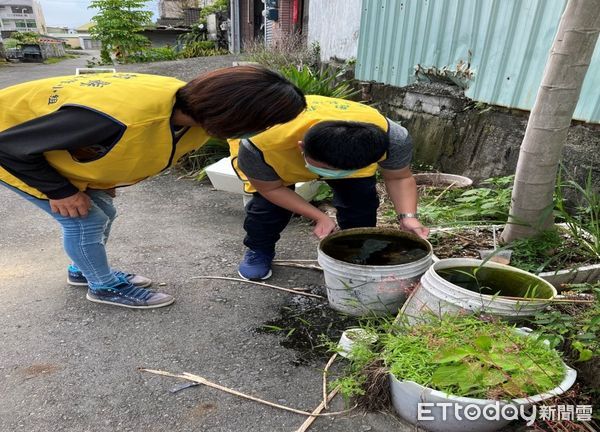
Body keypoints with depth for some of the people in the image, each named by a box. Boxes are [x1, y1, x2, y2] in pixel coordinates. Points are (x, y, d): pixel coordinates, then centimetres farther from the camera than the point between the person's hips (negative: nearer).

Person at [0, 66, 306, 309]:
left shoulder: (193, 106, -19)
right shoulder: (118, 117, -46)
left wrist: (106, 178, 1)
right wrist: (60, 191, -20)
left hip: (57, 143, 7)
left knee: (102, 212, 12)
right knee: (85, 221, -6)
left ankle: (82, 269, 37)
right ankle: (104, 286, 19)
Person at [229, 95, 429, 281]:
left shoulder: (393, 138, -36)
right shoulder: (260, 145, -42)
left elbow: (399, 178, -19)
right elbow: (271, 188, -25)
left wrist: (407, 217, -35)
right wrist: (320, 217, -31)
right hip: (278, 151, -1)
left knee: (361, 197, -12)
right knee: (268, 202, -17)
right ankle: (258, 251, 12)